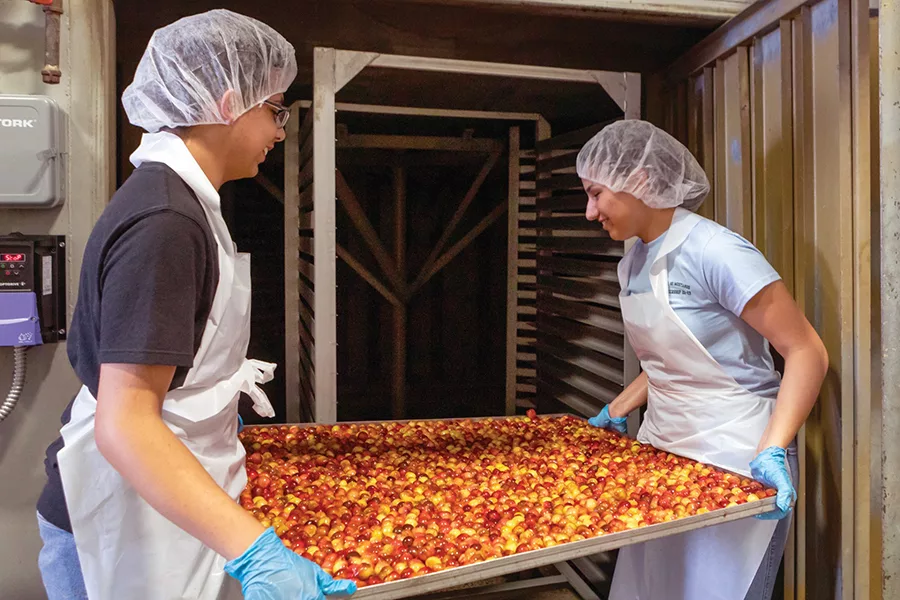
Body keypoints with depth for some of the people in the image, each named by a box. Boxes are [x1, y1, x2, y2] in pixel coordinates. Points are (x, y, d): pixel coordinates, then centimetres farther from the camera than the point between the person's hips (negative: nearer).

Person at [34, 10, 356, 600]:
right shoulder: (164, 222, -25)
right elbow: (124, 425, -31)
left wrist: (221, 382, 29)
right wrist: (255, 551, -39)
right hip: (122, 534, -9)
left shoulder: (172, 197, 7)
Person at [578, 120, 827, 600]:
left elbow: (807, 352, -18)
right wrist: (617, 411, 13)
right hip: (663, 448, 7)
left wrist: (773, 451, -27)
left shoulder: (714, 251, -19)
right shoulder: (632, 263, 6)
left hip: (733, 460, -7)